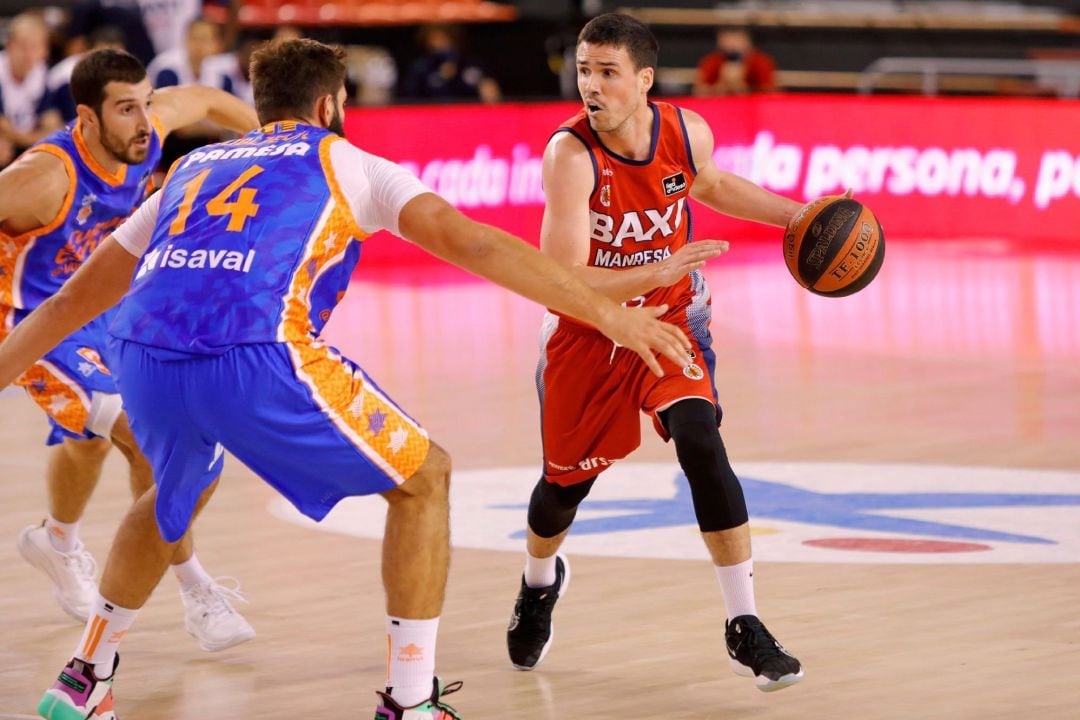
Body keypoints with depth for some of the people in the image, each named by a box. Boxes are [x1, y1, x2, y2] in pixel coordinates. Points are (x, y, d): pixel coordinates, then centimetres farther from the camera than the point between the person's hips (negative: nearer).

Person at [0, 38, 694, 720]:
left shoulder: (193, 169, 32)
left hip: (141, 356, 6)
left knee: (179, 492, 38)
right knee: (424, 477, 13)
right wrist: (608, 314, 4)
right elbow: (472, 243, 6)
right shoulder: (343, 162, 20)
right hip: (257, 357, -5)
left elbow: (75, 298, 36)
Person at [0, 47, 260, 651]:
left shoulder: (148, 130, -16)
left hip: (104, 312, 8)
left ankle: (58, 544, 59)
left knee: (92, 438, 29)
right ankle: (198, 594, -11)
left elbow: (201, 100, 6)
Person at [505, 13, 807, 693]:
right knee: (566, 480, 11)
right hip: (587, 329, -1)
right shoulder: (571, 154, -29)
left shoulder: (687, 131, -15)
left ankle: (745, 627, -16)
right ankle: (540, 584, 49)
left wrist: (797, 216, 5)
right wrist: (659, 273, -43)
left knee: (700, 440, -23)